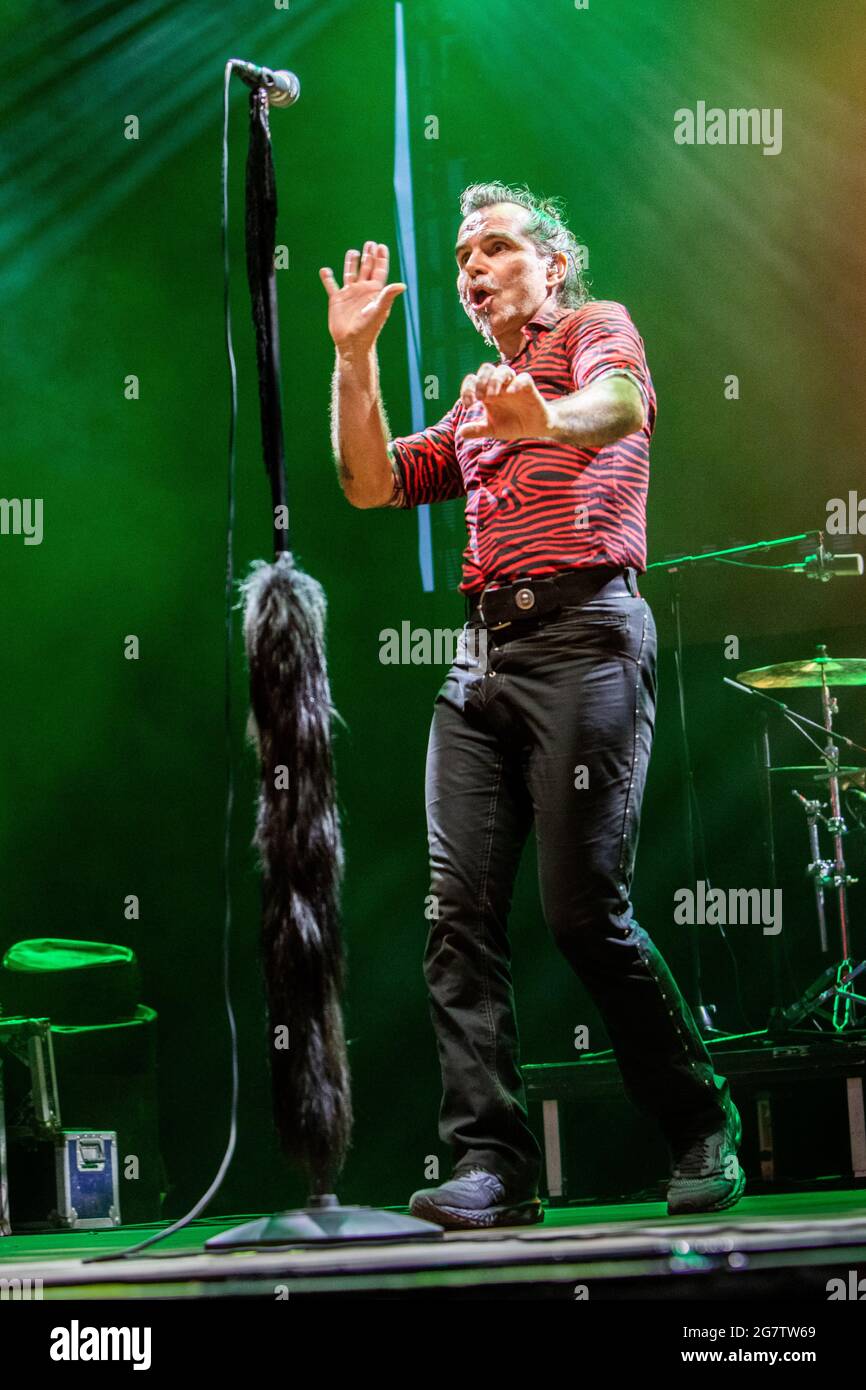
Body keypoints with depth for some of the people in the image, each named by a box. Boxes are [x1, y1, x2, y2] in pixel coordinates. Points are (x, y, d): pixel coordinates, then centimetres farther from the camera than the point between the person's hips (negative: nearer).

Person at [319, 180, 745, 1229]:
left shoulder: (596, 327, 8)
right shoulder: (478, 403, 29)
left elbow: (621, 403, -16)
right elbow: (371, 483, 19)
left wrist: (549, 420, -39)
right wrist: (354, 357, 10)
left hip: (585, 633, -7)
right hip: (480, 654, 7)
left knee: (585, 910, -11)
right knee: (461, 911, -6)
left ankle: (703, 1133, 5)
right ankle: (491, 1164, -7)